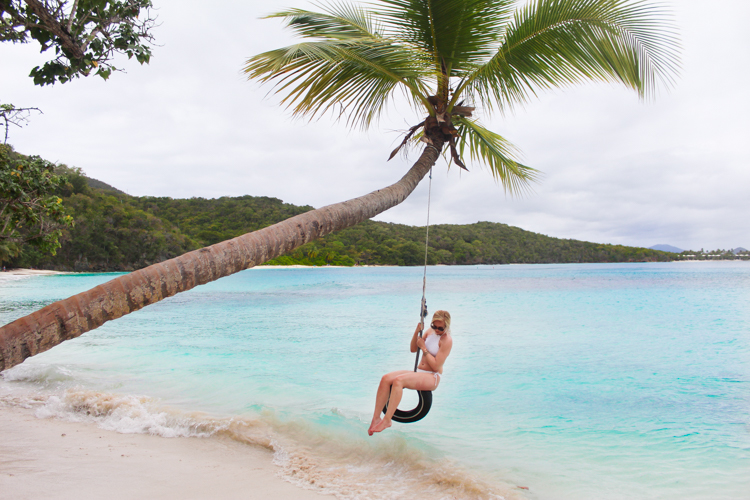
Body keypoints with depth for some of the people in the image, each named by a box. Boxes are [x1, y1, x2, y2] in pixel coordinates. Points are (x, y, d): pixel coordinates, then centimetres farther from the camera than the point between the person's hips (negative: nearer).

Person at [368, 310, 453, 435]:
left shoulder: (447, 340, -12)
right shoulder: (430, 331, 11)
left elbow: (436, 366, -18)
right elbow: (413, 349, 15)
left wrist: (423, 348, -12)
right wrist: (417, 332, 0)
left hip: (432, 377, -8)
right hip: (418, 372, 8)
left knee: (398, 381, -33)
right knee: (386, 378, -17)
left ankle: (387, 420, -30)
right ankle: (376, 417, -19)